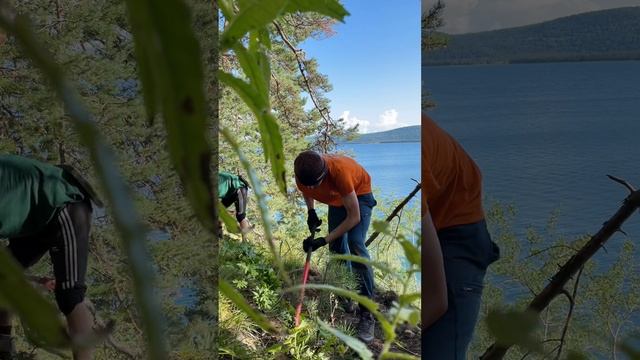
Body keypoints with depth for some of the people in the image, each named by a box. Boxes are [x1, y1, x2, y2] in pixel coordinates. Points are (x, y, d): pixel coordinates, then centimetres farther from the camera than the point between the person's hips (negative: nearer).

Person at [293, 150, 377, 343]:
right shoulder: (303, 175, -25)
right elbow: (306, 192, 5)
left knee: (355, 245, -24)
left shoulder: (338, 171, -43)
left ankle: (367, 314, -22)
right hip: (337, 198, 6)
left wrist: (324, 240, -34)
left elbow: (354, 217, -36)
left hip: (359, 194, -6)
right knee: (337, 248, 6)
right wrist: (311, 212, -9)